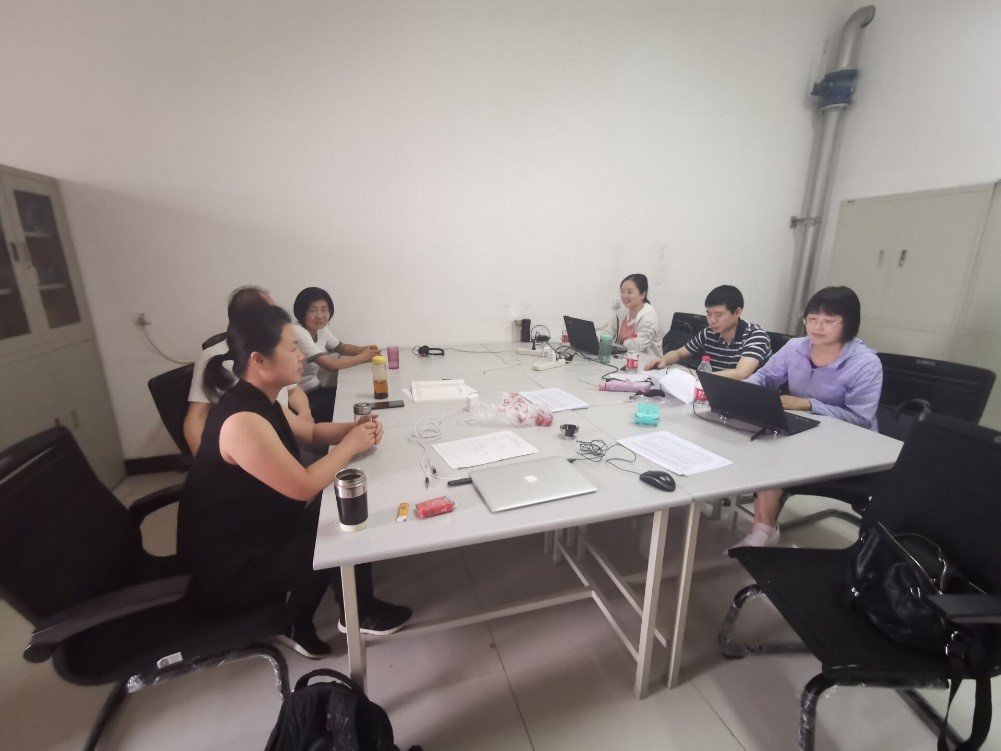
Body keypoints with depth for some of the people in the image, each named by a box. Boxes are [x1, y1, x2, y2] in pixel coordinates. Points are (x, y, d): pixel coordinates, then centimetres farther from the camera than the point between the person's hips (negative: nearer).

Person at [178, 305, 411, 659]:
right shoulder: (242, 421, -31)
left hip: (248, 537, 9)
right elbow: (304, 486, -31)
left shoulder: (259, 401, 0)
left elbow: (312, 431, 13)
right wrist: (350, 445, -17)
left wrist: (354, 428, -6)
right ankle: (360, 614, 19)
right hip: (228, 571, -9)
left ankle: (296, 623, 19)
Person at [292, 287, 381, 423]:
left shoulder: (320, 329, 2)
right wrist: (363, 357, -16)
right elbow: (330, 365, -28)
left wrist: (363, 349, -3)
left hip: (315, 389, 8)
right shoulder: (298, 333, -23)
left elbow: (341, 347, 19)